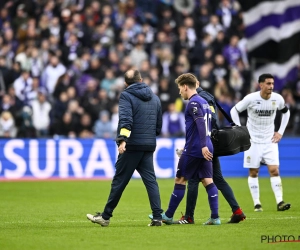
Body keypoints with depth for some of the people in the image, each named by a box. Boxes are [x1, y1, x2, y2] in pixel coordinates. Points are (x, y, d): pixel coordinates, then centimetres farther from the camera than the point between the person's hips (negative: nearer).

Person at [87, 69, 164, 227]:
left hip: (132, 146, -5)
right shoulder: (155, 98, 16)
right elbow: (159, 125, 22)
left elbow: (126, 119, -19)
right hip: (149, 146, 5)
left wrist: (122, 140, -28)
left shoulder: (126, 96, -4)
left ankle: (105, 216, 9)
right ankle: (157, 217, -5)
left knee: (119, 181, 1)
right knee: (150, 181, 4)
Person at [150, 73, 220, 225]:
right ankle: (215, 217, -4)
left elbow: (201, 124, -22)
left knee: (180, 180, 1)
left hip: (194, 149, -8)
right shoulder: (203, 102, 17)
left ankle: (168, 216, 9)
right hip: (205, 149, 8)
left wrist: (203, 146, -28)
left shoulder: (193, 103, -10)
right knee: (208, 181, 4)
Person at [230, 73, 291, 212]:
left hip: (270, 141, 2)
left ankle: (279, 202, -10)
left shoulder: (278, 99, -5)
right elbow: (234, 111, -2)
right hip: (253, 141, -2)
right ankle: (257, 203, 9)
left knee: (274, 170, -9)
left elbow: (286, 112, 15)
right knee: (253, 172, 2)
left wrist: (280, 132, 8)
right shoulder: (251, 98, -14)